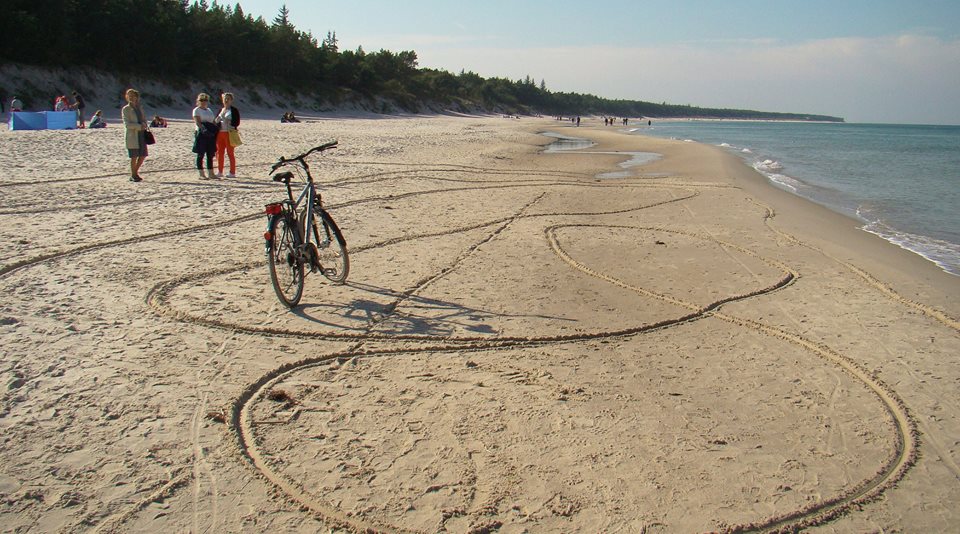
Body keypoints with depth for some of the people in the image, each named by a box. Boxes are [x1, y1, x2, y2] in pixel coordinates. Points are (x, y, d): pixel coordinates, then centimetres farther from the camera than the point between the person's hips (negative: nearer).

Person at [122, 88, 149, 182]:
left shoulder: (139, 108, 13)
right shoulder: (125, 109, -5)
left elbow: (144, 119, 20)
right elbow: (127, 124, -12)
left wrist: (144, 124, -4)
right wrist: (140, 126, -19)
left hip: (141, 135, 6)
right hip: (132, 136, -6)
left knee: (143, 155, 5)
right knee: (134, 157, -2)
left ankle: (135, 172, 24)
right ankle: (133, 176, 11)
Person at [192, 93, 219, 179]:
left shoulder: (209, 110, 20)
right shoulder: (196, 110, -1)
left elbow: (213, 121, 20)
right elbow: (198, 122, -13)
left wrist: (217, 128, 3)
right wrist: (204, 129, -27)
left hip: (211, 135, 6)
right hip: (201, 134, -6)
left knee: (210, 155, 6)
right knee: (200, 155, -3)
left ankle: (211, 173, 10)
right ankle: (201, 174, -1)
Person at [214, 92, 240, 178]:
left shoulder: (234, 110, -2)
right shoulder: (220, 110, 16)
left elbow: (237, 122, -8)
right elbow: (216, 121, 18)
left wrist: (232, 126, -23)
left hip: (229, 133, -6)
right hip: (220, 133, 6)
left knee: (230, 153, -4)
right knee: (219, 152, 7)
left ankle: (232, 172, 1)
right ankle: (220, 172, 16)